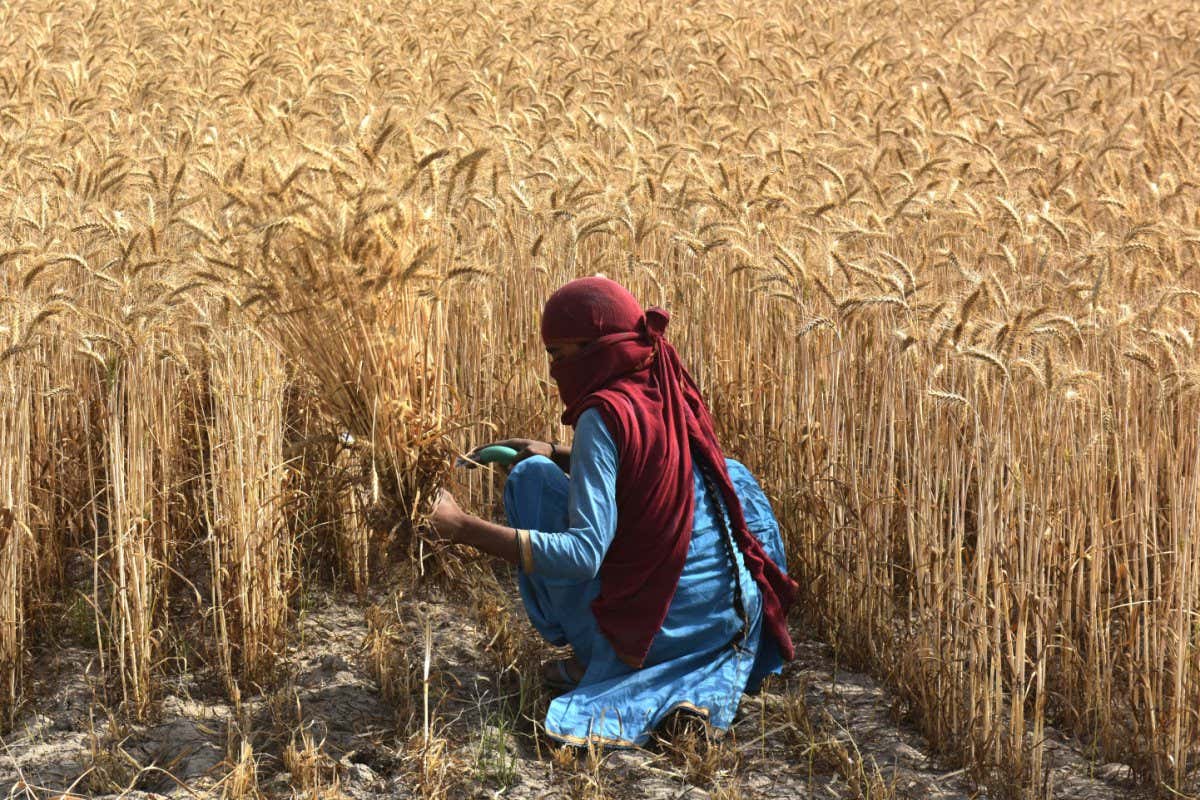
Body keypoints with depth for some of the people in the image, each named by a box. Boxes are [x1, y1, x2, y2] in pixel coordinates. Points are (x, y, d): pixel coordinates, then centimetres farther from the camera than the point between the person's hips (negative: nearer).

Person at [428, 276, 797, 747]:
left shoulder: (604, 414, -17)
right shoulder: (673, 395, 5)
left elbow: (584, 554, -24)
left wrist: (464, 529, -23)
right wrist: (559, 456, 23)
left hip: (648, 631, -6)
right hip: (731, 616, 6)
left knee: (532, 476, 2)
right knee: (732, 477, 34)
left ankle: (589, 658, 6)